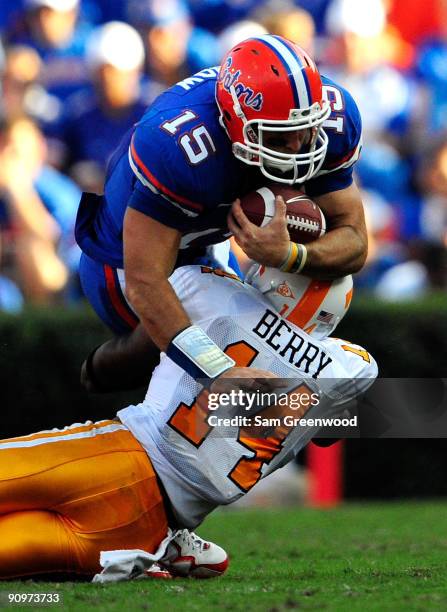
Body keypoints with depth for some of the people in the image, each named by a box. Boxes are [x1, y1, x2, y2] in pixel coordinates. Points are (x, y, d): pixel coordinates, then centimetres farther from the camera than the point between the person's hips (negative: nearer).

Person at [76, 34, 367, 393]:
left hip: (203, 244, 6)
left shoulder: (333, 120, -28)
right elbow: (145, 283, -44)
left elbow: (354, 245, -24)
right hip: (127, 253, -6)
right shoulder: (177, 148, -46)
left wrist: (287, 256, -48)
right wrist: (220, 372, -54)